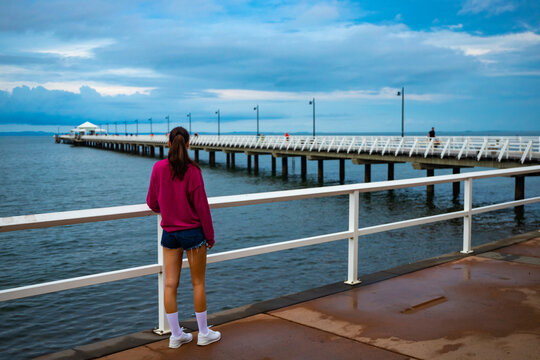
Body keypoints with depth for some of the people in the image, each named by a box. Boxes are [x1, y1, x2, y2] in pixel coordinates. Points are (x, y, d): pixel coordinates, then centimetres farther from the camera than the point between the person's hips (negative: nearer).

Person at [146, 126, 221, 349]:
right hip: (193, 231, -3)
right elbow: (201, 205, -11)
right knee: (198, 283, 8)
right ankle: (204, 334, 19)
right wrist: (210, 236, -1)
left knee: (170, 284, 8)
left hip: (169, 232, 3)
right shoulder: (192, 170, -13)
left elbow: (152, 203, 4)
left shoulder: (158, 168, -4)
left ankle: (176, 335, 17)